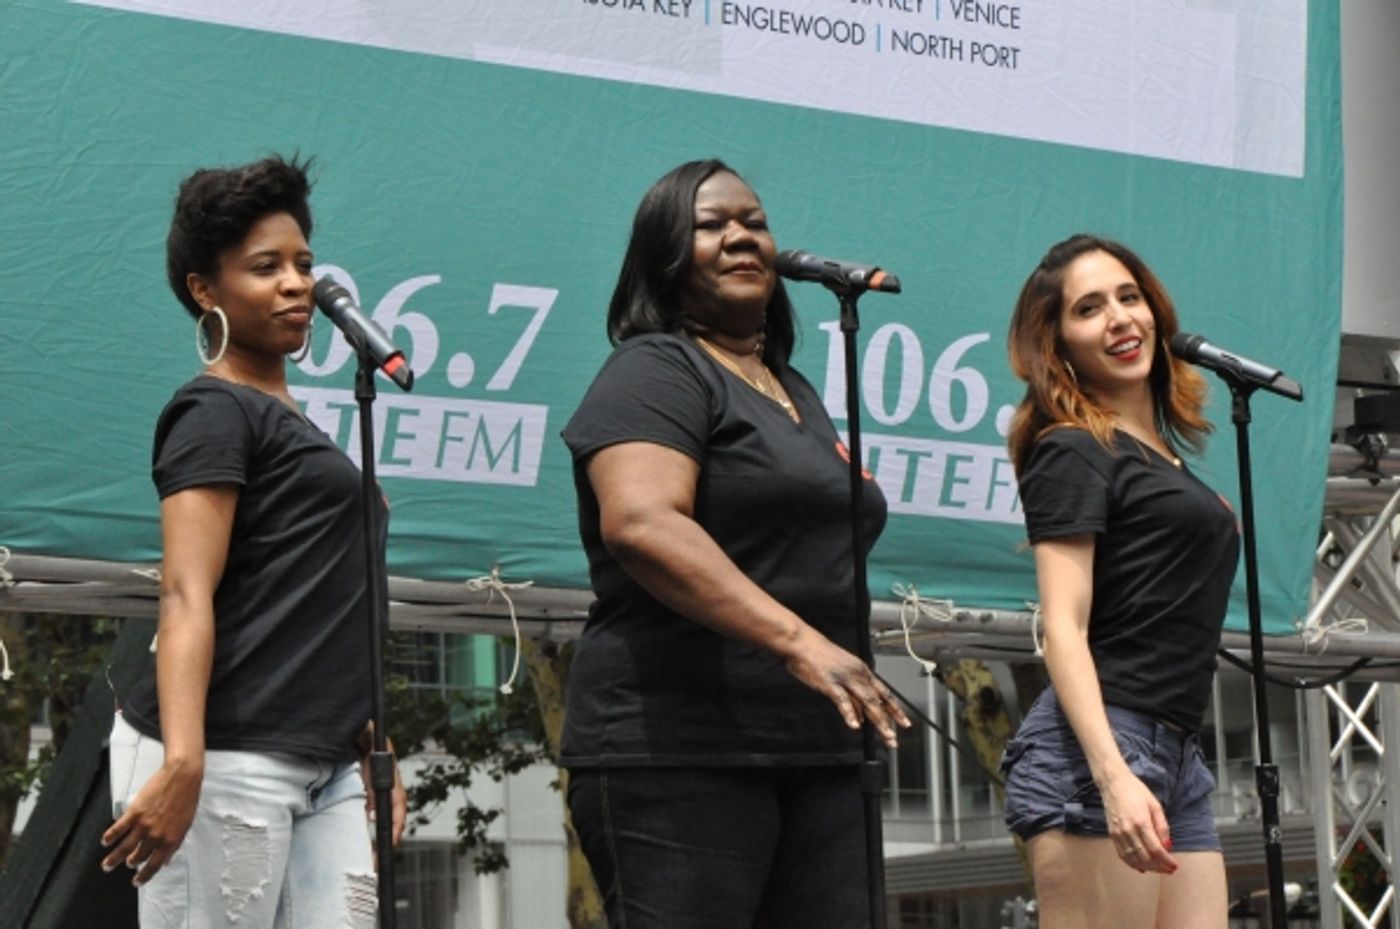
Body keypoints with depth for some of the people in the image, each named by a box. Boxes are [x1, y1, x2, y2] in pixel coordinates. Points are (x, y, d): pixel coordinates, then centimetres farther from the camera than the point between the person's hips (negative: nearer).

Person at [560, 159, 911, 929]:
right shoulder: (655, 371, -4)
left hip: (815, 752, 8)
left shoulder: (796, 393, 22)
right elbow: (640, 523, -23)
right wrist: (797, 641, -30)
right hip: (677, 753, -8)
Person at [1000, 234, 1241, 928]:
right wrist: (1115, 778, -23)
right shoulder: (1072, 452, -2)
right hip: (1097, 748, -8)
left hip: (1176, 758, 8)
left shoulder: (1164, 454, 21)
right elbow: (1063, 629, -12)